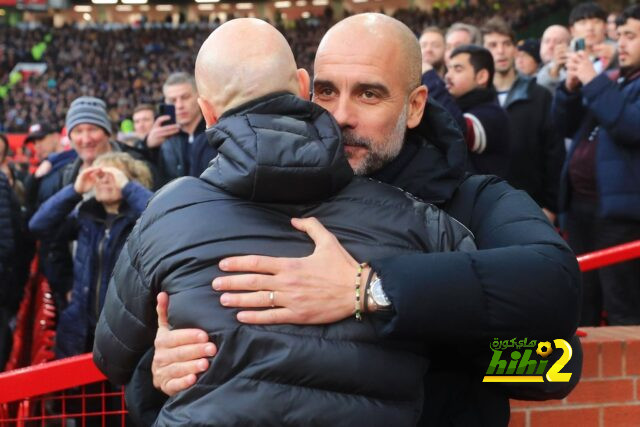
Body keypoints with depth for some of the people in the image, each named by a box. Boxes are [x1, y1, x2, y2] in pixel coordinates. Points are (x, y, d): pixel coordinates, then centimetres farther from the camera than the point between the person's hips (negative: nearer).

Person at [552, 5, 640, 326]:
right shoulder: (612, 80, 18)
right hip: (580, 204, 8)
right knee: (582, 303, 17)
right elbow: (569, 127, 18)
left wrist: (593, 82, -19)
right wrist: (571, 87, 1)